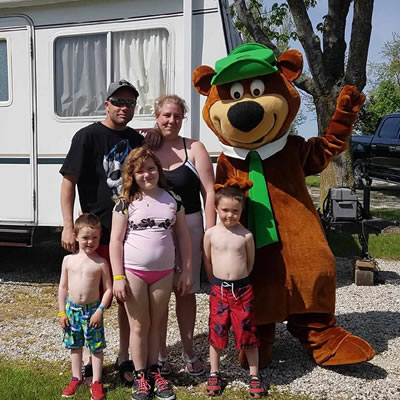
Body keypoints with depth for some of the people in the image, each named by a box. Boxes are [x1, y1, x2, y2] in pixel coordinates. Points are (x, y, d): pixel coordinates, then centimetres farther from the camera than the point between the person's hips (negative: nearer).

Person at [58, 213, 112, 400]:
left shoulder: (101, 263, -9)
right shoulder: (69, 260, -2)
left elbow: (108, 289, -6)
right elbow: (63, 287, 4)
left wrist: (100, 310, -14)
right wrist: (62, 312, 2)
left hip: (92, 309, -3)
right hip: (72, 309, 3)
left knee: (96, 347, 5)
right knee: (75, 345, 17)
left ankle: (96, 382, 20)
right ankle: (76, 378, 34)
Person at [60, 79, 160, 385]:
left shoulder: (136, 139, 9)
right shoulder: (88, 136, -7)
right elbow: (69, 182, -9)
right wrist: (69, 226, -15)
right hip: (97, 232, -5)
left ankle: (125, 358, 28)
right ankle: (88, 360, 26)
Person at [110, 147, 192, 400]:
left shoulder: (173, 199, 1)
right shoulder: (126, 202, -6)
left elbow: (183, 237, 6)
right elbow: (116, 241, -6)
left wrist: (187, 271, 4)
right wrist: (118, 277, -11)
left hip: (164, 272, 2)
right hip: (133, 272, -2)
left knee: (156, 324, 13)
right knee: (139, 325, 8)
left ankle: (154, 372, 27)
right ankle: (140, 376, 21)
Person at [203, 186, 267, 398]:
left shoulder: (246, 235, -5)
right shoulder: (210, 234, -4)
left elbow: (250, 262, 7)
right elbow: (207, 263, 6)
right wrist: (217, 284, 10)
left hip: (243, 289, 0)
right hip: (219, 289, 1)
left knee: (248, 332, 8)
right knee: (216, 332, 11)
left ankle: (254, 375, 23)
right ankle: (214, 373, 28)